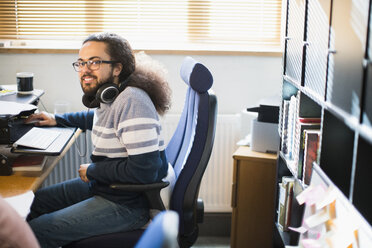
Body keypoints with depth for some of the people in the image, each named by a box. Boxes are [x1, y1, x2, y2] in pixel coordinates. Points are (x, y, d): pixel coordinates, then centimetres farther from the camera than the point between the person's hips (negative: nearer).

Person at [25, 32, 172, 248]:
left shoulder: (131, 101, -25)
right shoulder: (109, 97, 4)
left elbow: (144, 170, -30)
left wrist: (92, 171, -16)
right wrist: (57, 119, 22)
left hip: (128, 204, -10)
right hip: (102, 185, 10)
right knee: (34, 201, 19)